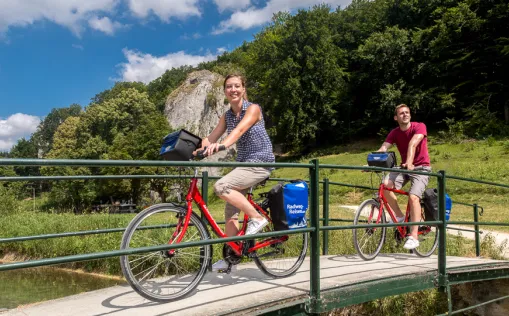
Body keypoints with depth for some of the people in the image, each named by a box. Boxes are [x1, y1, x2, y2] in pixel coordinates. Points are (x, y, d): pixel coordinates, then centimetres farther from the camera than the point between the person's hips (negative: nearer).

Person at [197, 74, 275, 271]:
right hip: (243, 163, 7)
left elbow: (240, 129, -29)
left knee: (221, 187, -26)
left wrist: (222, 145, -46)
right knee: (230, 211, 4)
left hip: (260, 162, -7)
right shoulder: (227, 116, 9)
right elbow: (211, 137, -1)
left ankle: (257, 218, -11)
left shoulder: (253, 108, -10)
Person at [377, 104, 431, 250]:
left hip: (421, 167, -4)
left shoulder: (419, 127, -11)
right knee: (386, 184, -25)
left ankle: (413, 237, -19)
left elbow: (413, 144, -29)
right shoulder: (394, 133, 1)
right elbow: (383, 148, -14)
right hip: (404, 167, 4)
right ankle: (399, 216, -6)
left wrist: (409, 162, -45)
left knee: (413, 197, -24)